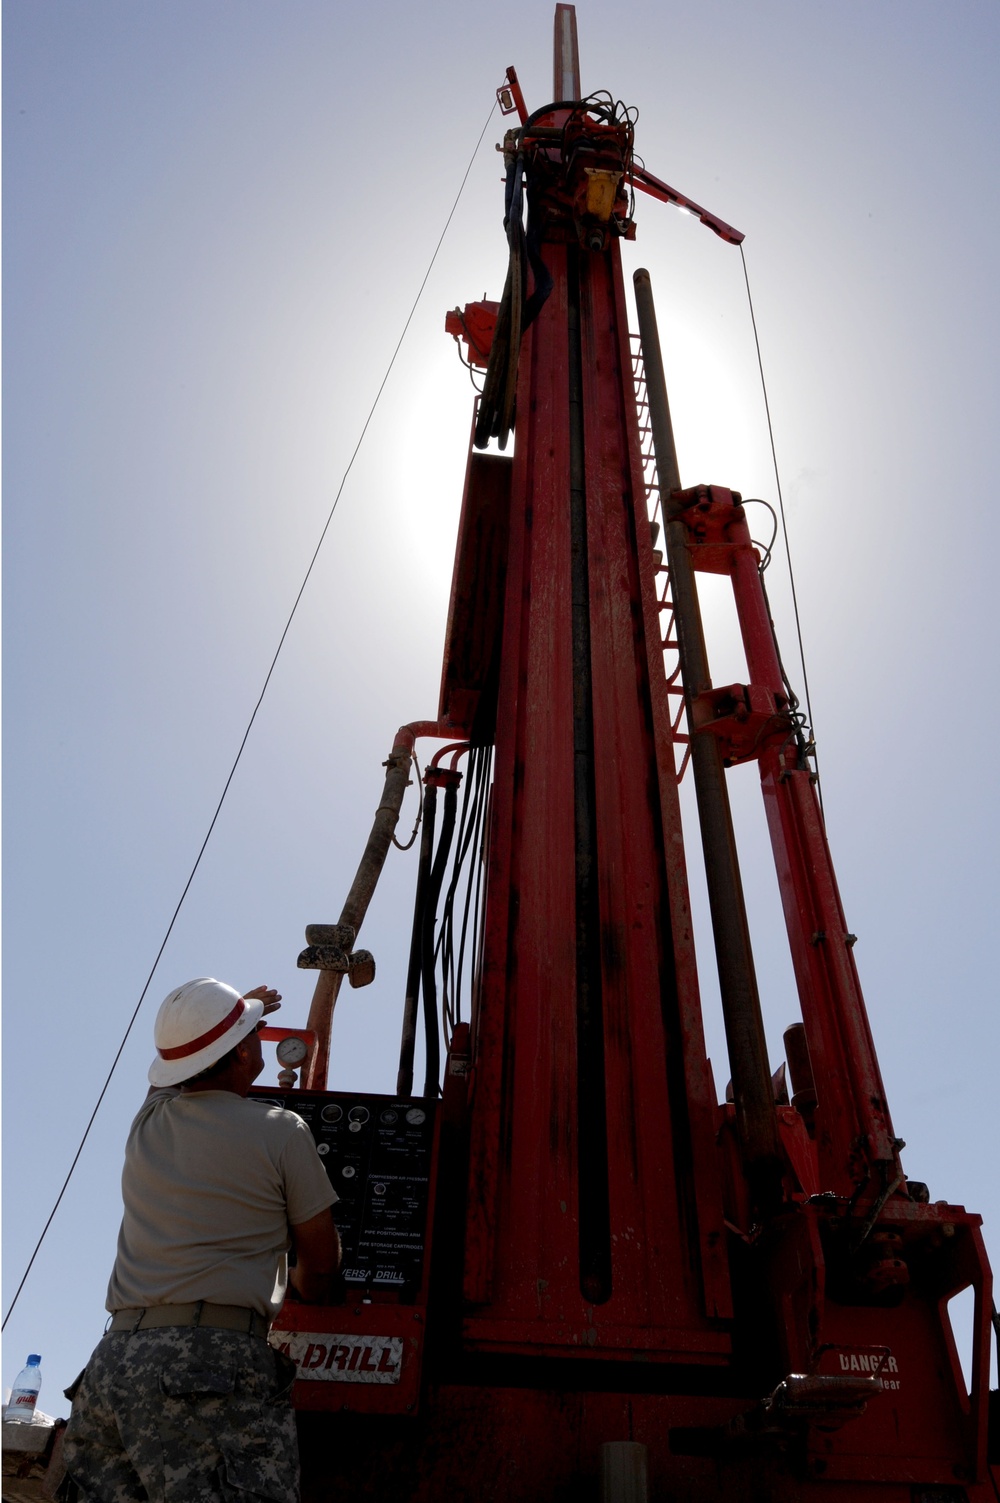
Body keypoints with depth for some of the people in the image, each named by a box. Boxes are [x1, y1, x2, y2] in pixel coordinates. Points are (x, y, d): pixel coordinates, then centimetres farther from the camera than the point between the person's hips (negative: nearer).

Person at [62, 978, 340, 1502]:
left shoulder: (148, 1119, 14)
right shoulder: (280, 1132, -2)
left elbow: (193, 1076, 42)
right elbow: (321, 1259, 7)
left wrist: (232, 1012, 58)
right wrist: (298, 1296, 32)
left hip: (113, 1360, 6)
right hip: (217, 1356, -6)